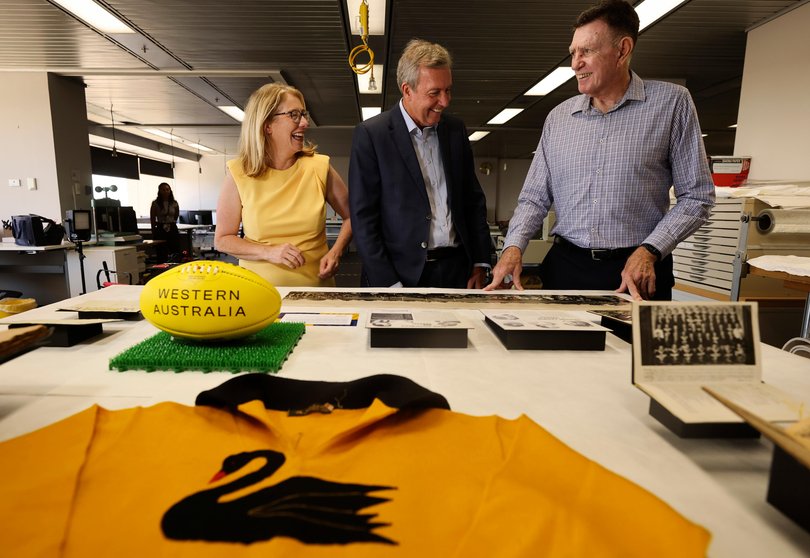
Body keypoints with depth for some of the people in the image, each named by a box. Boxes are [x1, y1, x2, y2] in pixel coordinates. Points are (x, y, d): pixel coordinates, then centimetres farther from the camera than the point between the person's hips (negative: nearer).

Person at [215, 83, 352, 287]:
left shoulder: (319, 167, -1)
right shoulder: (239, 174, -2)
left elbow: (351, 216, 11)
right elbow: (222, 239, 3)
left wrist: (336, 251, -6)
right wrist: (269, 252, -13)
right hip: (260, 289, 0)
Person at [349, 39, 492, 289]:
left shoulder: (456, 130, 8)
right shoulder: (370, 134, -7)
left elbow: (474, 200, 12)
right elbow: (363, 218, -9)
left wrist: (480, 263, 5)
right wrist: (389, 285, -13)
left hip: (457, 271, 4)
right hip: (400, 274, -4)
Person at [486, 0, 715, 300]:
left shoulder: (671, 102, -1)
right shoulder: (559, 117, 7)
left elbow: (697, 196, -2)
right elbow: (535, 197, 7)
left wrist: (649, 251, -14)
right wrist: (514, 246, -9)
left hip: (640, 273, -2)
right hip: (565, 268, 3)